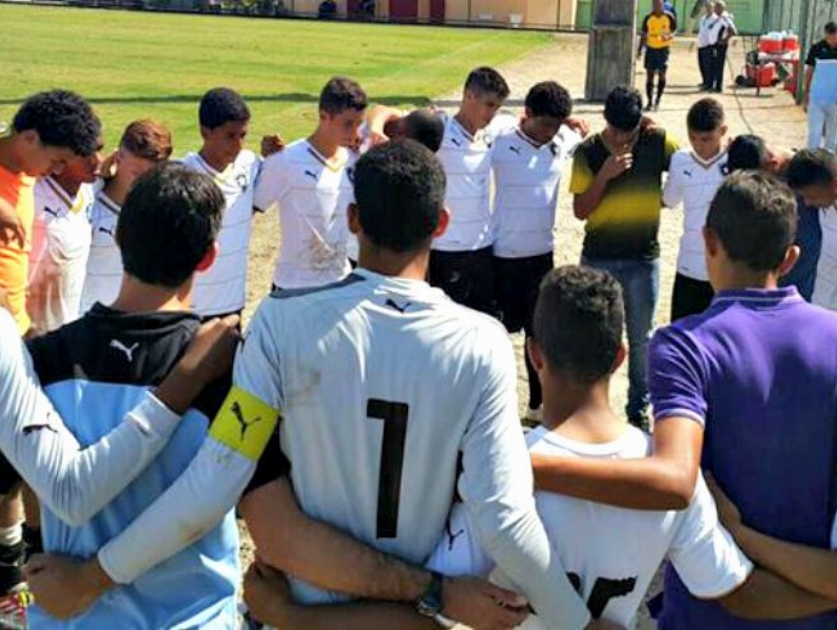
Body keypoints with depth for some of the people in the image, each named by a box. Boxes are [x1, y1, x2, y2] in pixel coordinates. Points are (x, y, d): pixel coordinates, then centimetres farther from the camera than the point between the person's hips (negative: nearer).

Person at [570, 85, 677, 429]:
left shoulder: (658, 142, -6)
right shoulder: (588, 151, -7)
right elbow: (580, 210, -9)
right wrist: (606, 174, -21)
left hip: (644, 257, 1)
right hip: (598, 257, 0)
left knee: (640, 338, 11)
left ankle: (639, 408, 26)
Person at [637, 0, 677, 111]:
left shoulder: (669, 17, -5)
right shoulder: (648, 18, 0)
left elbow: (674, 31, 1)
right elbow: (643, 35, 7)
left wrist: (668, 37, -22)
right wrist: (640, 50, 2)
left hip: (664, 48, -2)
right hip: (651, 48, 2)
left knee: (662, 74, -9)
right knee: (650, 75, 3)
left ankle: (658, 100, 4)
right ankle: (649, 102, 10)